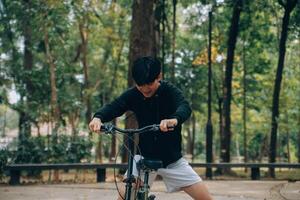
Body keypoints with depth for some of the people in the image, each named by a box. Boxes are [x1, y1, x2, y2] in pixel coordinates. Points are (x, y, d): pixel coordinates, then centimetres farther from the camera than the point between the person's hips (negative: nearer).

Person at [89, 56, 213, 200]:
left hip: (172, 158, -1)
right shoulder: (132, 95, -9)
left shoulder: (169, 91, -16)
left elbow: (185, 107, -35)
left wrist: (174, 119, -60)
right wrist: (98, 117, -48)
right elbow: (113, 107, -24)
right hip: (144, 156, 1)